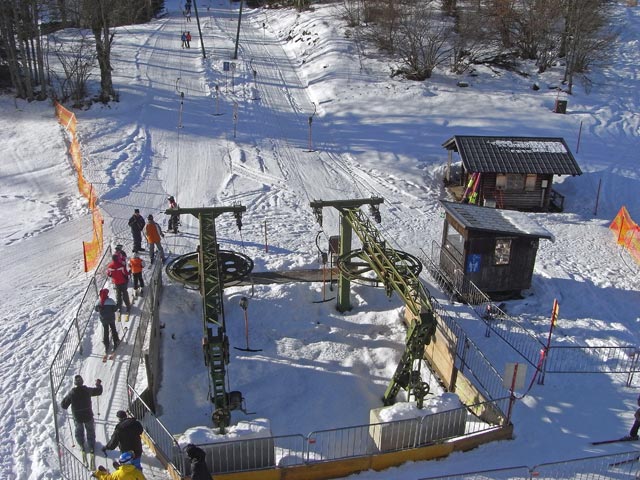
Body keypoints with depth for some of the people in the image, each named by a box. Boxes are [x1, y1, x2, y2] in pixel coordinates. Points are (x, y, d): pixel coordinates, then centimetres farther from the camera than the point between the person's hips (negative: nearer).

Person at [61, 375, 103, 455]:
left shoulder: (72, 393, -20)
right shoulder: (88, 390, -18)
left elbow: (64, 405, -10)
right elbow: (98, 391, 0)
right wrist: (99, 384, 19)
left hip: (77, 417, 0)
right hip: (88, 416, 0)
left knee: (79, 431, 29)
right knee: (90, 431, 23)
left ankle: (82, 445, 39)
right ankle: (91, 447, 34)